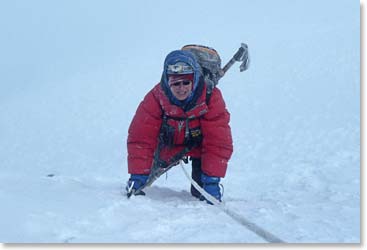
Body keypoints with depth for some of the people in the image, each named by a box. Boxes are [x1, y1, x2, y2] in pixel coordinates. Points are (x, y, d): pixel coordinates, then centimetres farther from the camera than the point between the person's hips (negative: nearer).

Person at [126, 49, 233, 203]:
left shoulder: (211, 98, -32)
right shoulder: (155, 98, -31)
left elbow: (218, 142, -30)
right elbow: (140, 139, -27)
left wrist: (212, 180, -36)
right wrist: (138, 176, -33)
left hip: (197, 144, -3)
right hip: (168, 143, 3)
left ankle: (200, 191, 5)